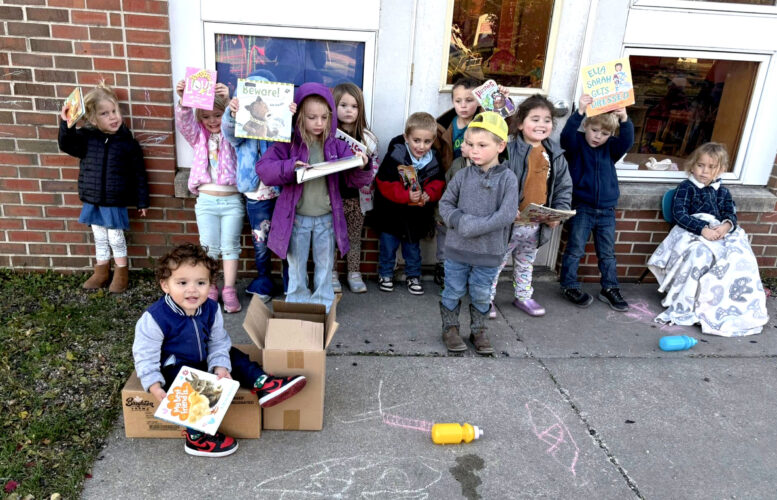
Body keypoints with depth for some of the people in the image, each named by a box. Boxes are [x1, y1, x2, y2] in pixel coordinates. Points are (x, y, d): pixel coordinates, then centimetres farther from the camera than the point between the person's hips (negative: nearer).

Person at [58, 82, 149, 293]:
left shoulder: (127, 142, -10)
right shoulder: (86, 137, -2)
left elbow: (139, 174, -6)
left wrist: (142, 201, -4)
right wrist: (66, 124, -26)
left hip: (116, 203, -3)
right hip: (92, 202, 3)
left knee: (116, 239, 10)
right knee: (100, 239, 18)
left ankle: (121, 273, 28)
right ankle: (101, 272, 34)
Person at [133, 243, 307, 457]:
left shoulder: (211, 309, -11)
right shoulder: (155, 318, -25)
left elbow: (218, 343, -3)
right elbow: (145, 355, -18)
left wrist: (220, 367, -20)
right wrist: (154, 386, -27)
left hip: (203, 361, 6)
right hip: (174, 366, -6)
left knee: (233, 355, -3)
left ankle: (264, 385, -5)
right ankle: (196, 436, -22)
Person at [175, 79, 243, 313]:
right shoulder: (198, 137, 10)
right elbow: (184, 122, -8)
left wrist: (228, 101, -36)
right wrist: (183, 101, -28)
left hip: (232, 200, -2)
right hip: (206, 200, 2)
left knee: (230, 246, 3)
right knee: (209, 247, 5)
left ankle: (229, 291, 8)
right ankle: (210, 289, 15)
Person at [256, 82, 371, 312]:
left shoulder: (336, 146, -3)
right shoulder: (288, 144, -8)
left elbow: (354, 180, -4)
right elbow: (263, 168, -16)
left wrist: (362, 168, -27)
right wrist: (289, 167, -32)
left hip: (327, 218, 2)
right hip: (296, 217, -1)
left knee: (325, 264, 16)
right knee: (296, 264, 16)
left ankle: (323, 304, 33)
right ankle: (296, 303, 34)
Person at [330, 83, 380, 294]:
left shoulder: (367, 138, 1)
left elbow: (374, 167, 5)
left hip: (357, 196, 2)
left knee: (355, 237, 13)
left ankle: (354, 273, 26)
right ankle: (331, 273, 23)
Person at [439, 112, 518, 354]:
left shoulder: (507, 178, -8)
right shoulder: (462, 175, -2)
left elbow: (507, 214, -15)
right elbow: (445, 204, 4)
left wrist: (475, 227, -21)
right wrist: (459, 220, -15)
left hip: (489, 251, -1)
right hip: (457, 248, 1)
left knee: (481, 295, 13)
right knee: (454, 291, 12)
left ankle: (478, 331, 33)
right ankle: (450, 328, 31)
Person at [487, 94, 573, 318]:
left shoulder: (555, 155, 2)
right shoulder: (509, 150, -16)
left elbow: (564, 186, 7)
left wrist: (559, 212, -5)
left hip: (537, 225, 6)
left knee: (526, 263, 24)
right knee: (496, 261, 9)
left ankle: (523, 296, 42)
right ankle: (487, 298, 24)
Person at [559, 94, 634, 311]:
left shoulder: (611, 148, 5)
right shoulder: (577, 143, -4)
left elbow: (627, 140, -13)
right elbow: (566, 134, -25)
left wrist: (624, 119, -31)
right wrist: (580, 112, -39)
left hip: (607, 210, 4)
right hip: (582, 208, -4)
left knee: (607, 253, 12)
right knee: (575, 249, 2)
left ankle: (610, 289, 23)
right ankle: (570, 285, 16)